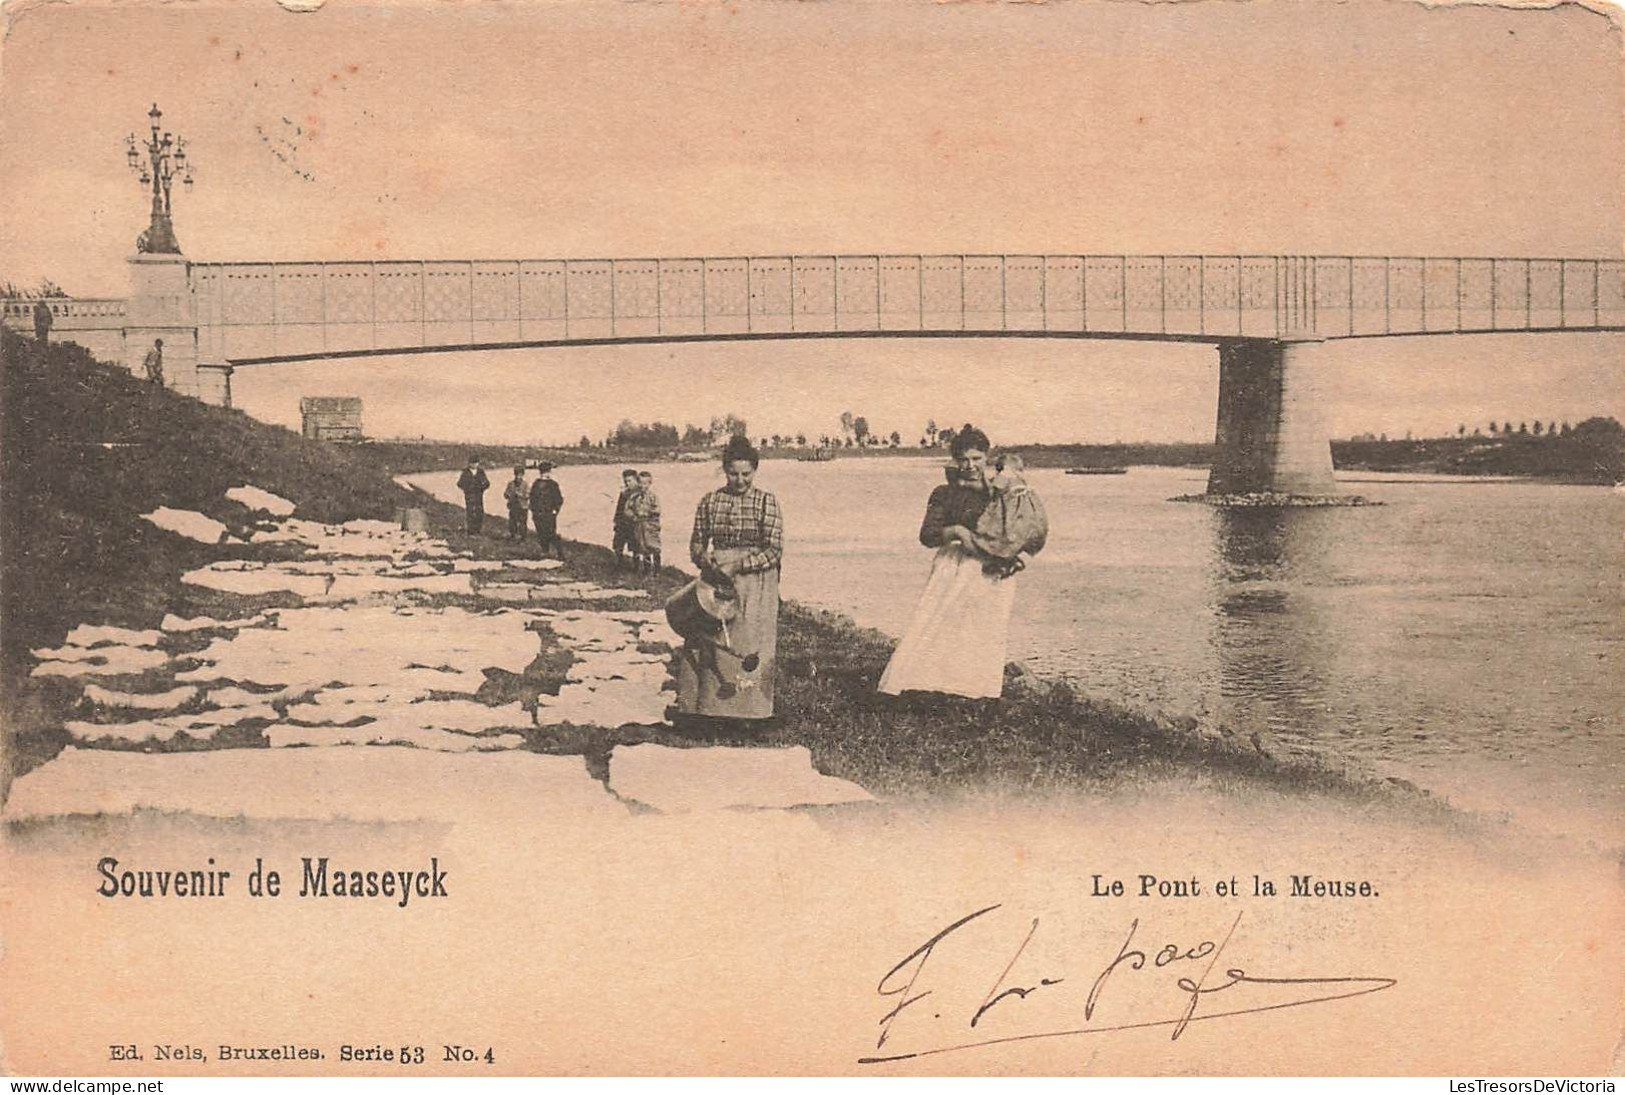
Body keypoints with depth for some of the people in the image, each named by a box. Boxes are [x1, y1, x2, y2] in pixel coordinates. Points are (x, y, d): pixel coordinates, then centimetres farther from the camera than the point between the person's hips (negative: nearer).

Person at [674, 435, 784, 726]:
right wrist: (707, 561, -12)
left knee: (748, 644, -2)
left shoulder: (767, 503, -2)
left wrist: (739, 565, -17)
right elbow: (696, 545, 10)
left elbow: (774, 551, -7)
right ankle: (697, 704, 10)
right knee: (706, 639, 1)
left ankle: (746, 710, 7)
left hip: (754, 583, -2)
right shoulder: (709, 502, 6)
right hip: (715, 581, 2)